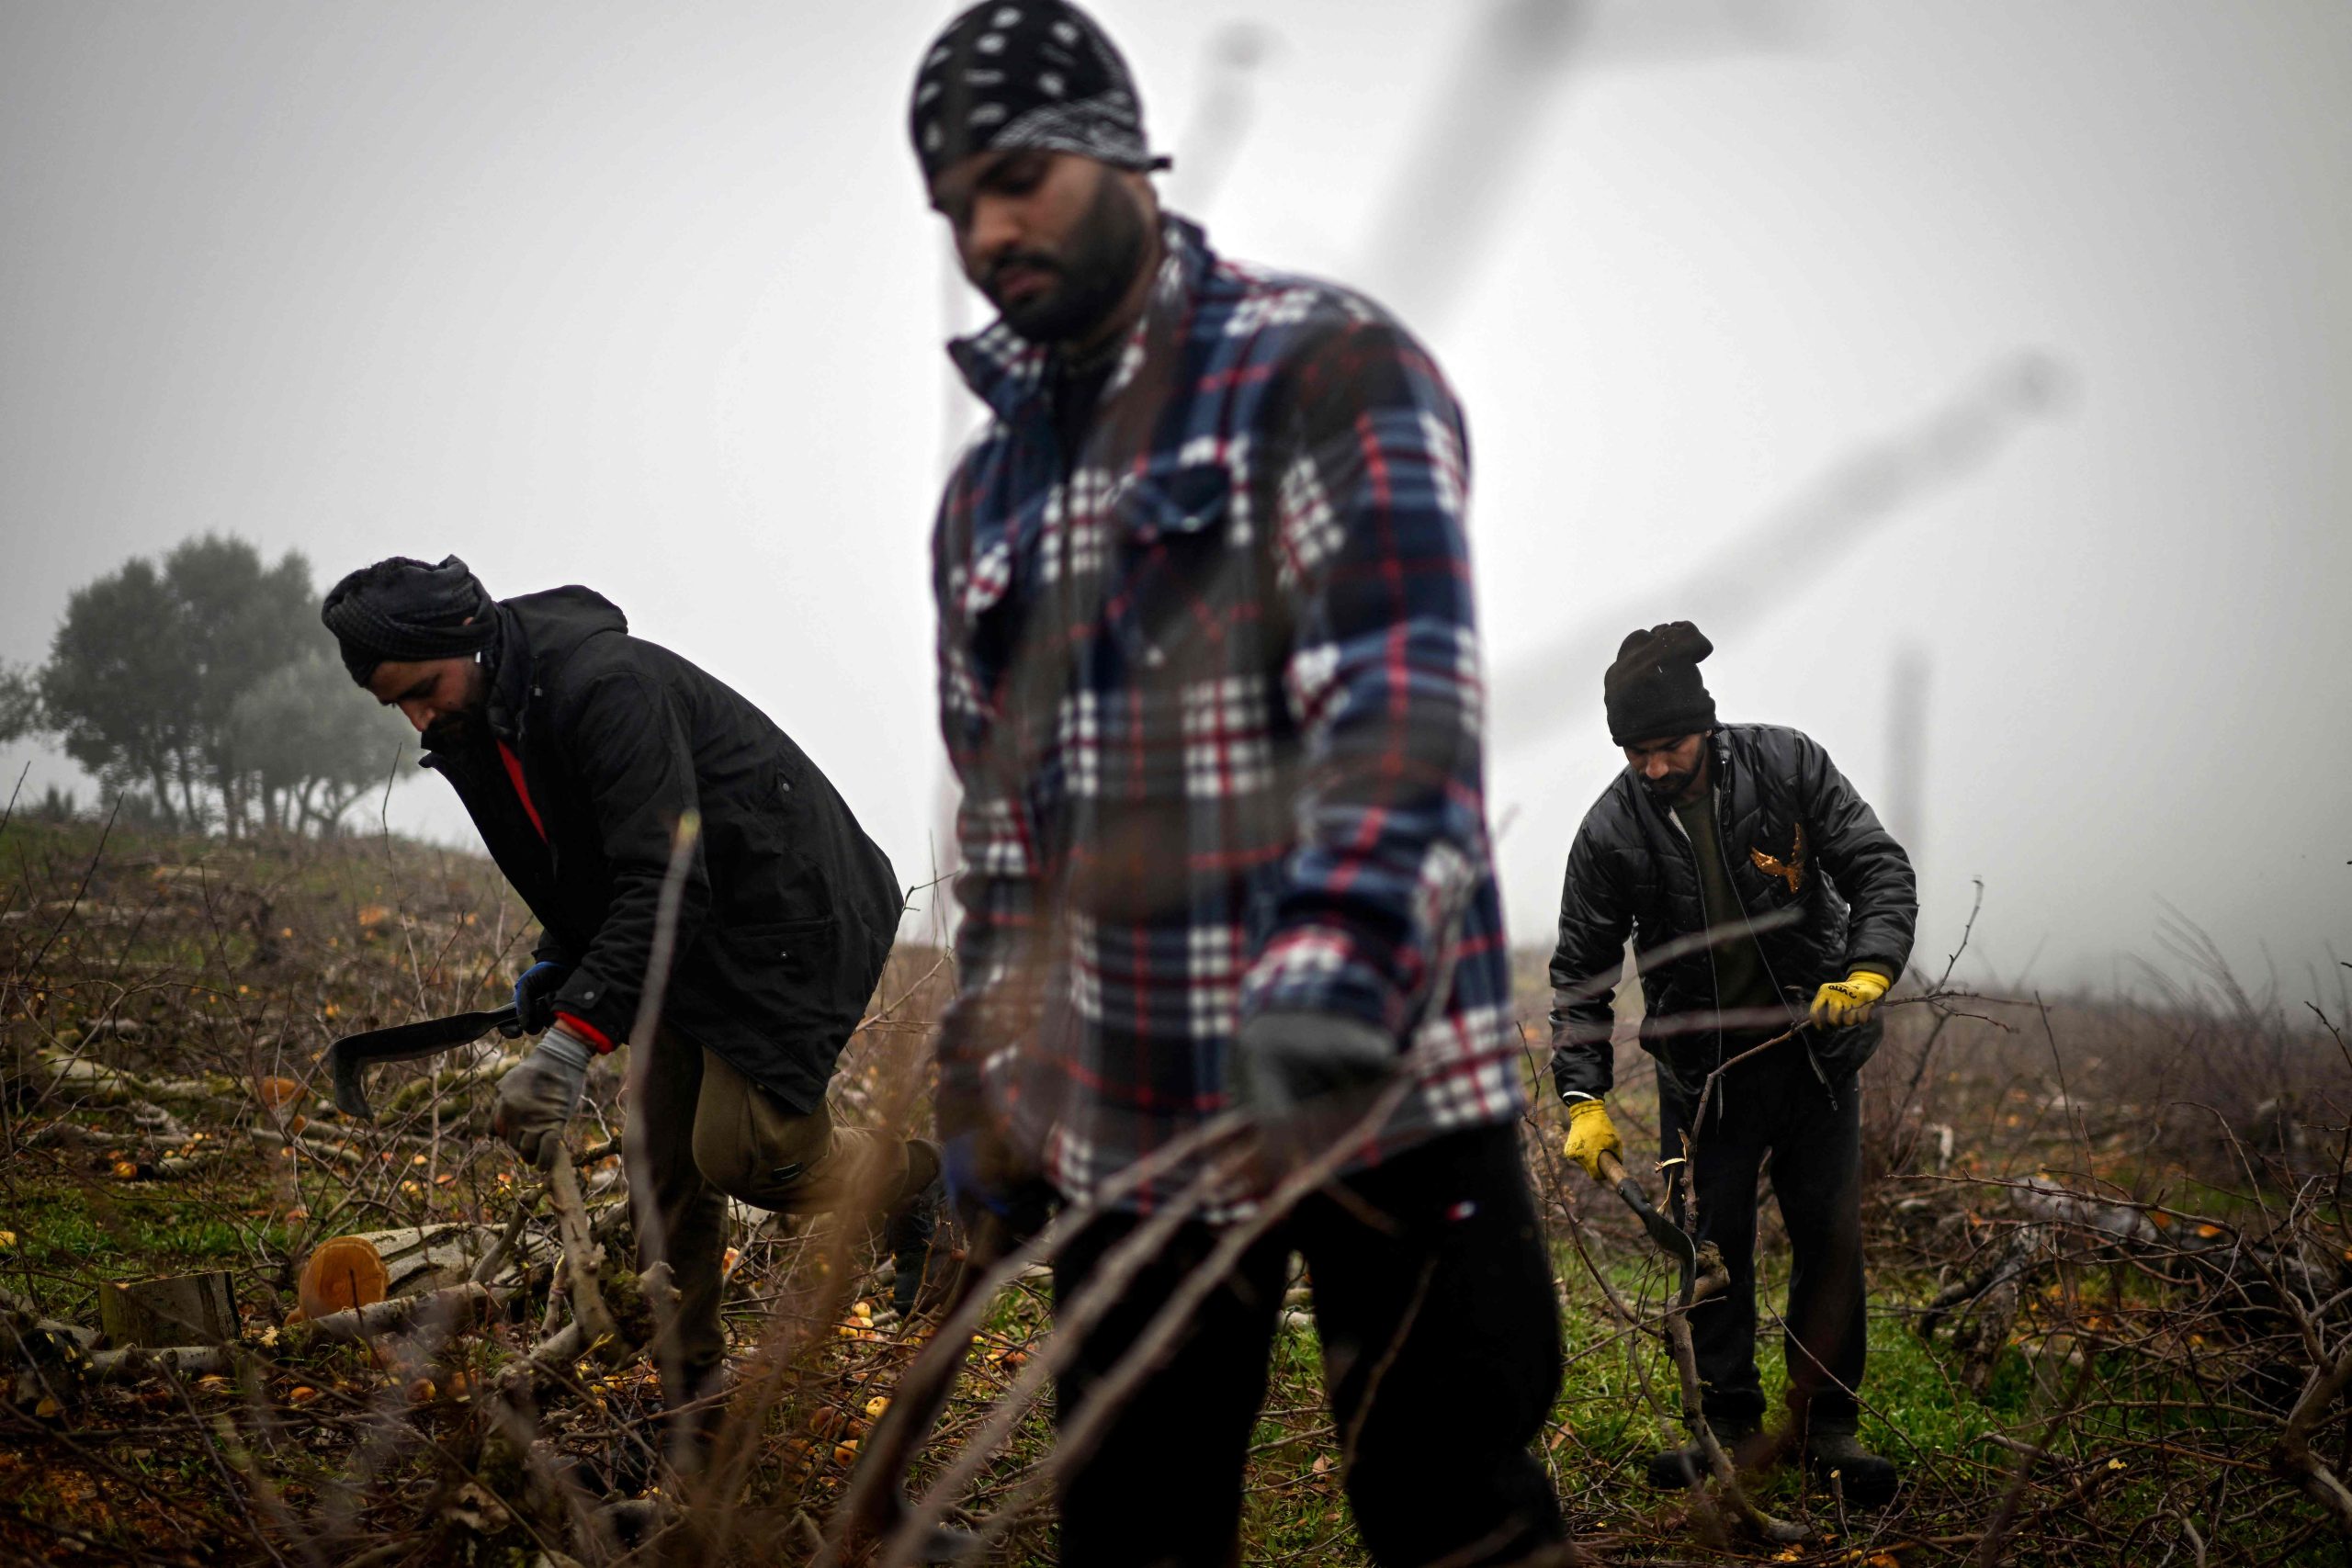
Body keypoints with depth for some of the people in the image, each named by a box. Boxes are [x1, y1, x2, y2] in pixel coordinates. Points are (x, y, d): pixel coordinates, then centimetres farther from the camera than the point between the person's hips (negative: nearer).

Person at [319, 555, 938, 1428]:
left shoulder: (604, 686, -29)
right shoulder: (476, 725, 2)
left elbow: (665, 882, -36)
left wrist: (576, 1036, -43)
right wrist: (556, 966, 3)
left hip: (786, 914, -9)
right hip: (688, 934, 9)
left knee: (741, 1152, -15)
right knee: (669, 1163, 7)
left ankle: (927, 1183, 11)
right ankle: (690, 1383, 18)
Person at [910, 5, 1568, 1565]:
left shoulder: (1331, 370, -7)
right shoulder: (987, 494, 16)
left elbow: (1402, 704, -21)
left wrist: (1331, 992, -35)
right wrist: (982, 1085, 17)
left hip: (1375, 1082, -6)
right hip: (1127, 1120, 6)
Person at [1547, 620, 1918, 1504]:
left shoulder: (1788, 766, -10)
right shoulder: (1612, 829, -11)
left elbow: (1878, 868, -8)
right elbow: (1581, 968, -6)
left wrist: (1867, 972, -26)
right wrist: (1585, 1099, -15)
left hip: (1815, 1044, 0)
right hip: (1702, 1064, 0)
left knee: (1829, 1239, 4)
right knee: (1711, 1247, 1)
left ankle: (1827, 1424, 16)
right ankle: (1731, 1427, 13)